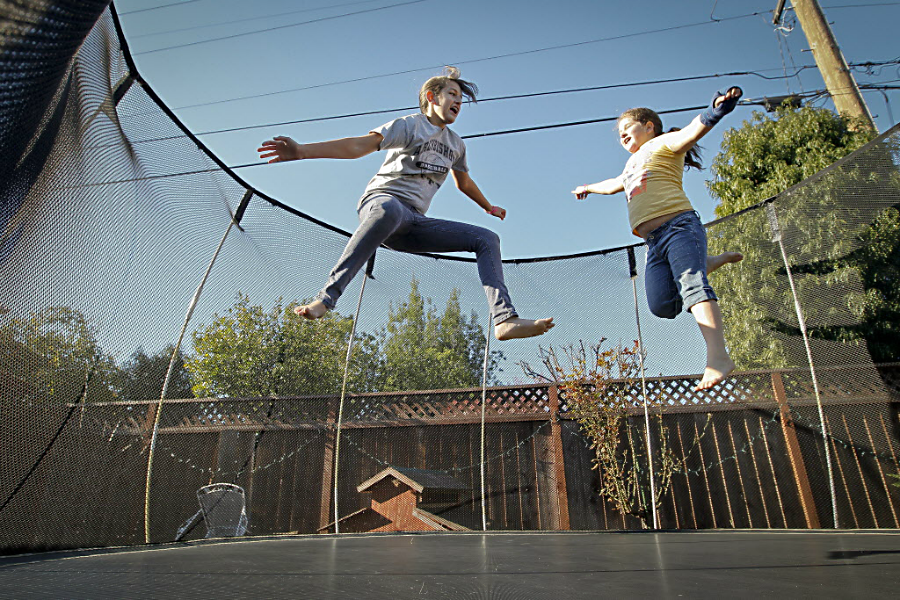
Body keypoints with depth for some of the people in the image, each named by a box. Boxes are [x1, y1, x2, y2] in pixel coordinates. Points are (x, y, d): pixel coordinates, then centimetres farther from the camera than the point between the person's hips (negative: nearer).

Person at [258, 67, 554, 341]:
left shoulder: (456, 144, 23)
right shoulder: (410, 125, 2)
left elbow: (464, 182, 42)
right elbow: (360, 145, -12)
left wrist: (490, 208, 53)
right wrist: (303, 150, -25)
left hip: (414, 222, 7)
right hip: (380, 201, -6)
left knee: (487, 238, -5)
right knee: (391, 209, -45)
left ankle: (505, 319, -23)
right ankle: (324, 298, -47)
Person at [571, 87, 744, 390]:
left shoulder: (663, 143, 12)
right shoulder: (633, 164, 35)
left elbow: (691, 131, -10)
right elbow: (614, 185, 56)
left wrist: (714, 112, -31)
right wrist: (589, 188, 73)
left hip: (679, 225, -6)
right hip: (655, 243, 6)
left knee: (691, 284, -27)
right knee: (662, 305, -13)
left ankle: (718, 356, -38)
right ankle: (711, 263, 11)